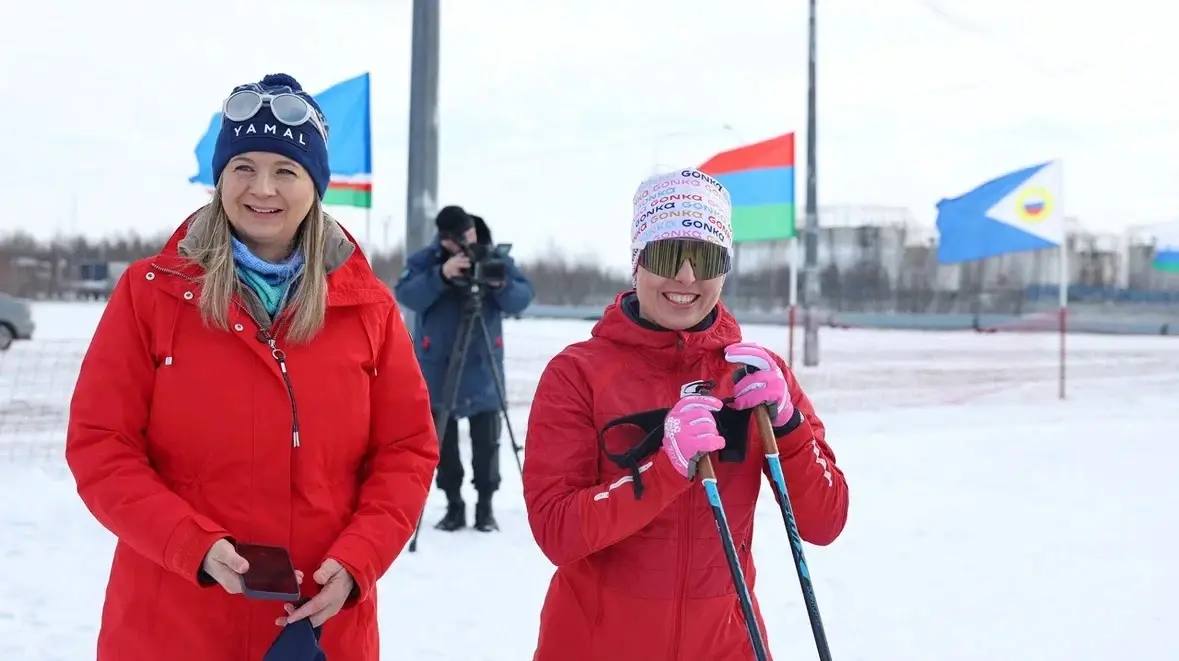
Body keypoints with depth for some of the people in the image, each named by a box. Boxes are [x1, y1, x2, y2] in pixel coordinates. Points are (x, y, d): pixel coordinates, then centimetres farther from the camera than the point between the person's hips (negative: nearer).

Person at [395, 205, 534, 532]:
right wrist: (441, 275, -30)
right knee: (444, 441, 4)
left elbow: (523, 298, -4)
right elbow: (406, 294, -17)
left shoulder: (497, 259, 3)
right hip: (438, 367, 0)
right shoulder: (424, 261, -1)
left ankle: (485, 505, 11)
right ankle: (454, 504, 14)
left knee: (486, 440, 1)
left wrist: (502, 285, -24)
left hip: (483, 366, 0)